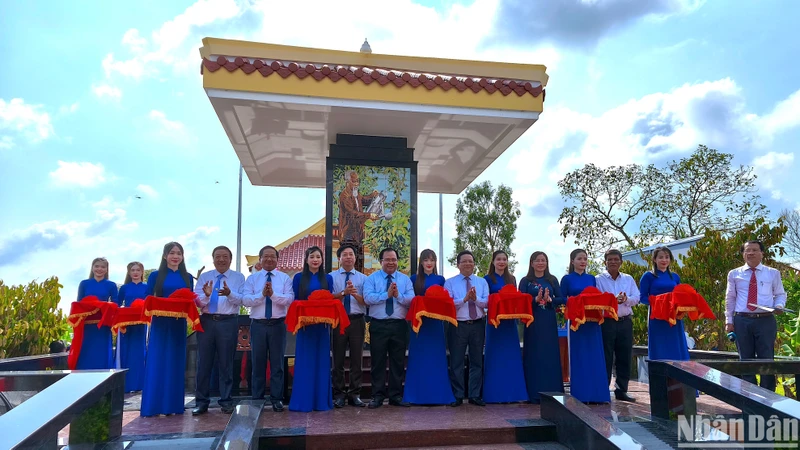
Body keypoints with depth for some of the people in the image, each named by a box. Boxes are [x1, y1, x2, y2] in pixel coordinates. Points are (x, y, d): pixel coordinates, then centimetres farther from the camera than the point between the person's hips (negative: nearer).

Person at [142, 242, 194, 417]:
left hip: (179, 324, 3)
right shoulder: (156, 276, 3)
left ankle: (173, 405, 12)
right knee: (156, 362, -3)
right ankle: (153, 406, 3)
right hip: (160, 323, -2)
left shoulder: (187, 277, 10)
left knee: (176, 363, 6)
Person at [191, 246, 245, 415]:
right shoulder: (204, 277, 9)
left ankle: (226, 401, 15)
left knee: (226, 363, 6)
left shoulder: (238, 277, 4)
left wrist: (229, 294, -30)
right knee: (204, 362, 6)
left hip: (228, 322, -2)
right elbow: (196, 301, -1)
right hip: (206, 321, 2)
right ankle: (201, 401, 15)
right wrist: (206, 295, -22)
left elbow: (240, 300, -10)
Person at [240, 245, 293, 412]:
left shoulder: (285, 278, 3)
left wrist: (273, 294, -22)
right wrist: (262, 294, -19)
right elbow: (245, 300, -7)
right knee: (258, 362, 8)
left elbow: (289, 299, -10)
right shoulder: (252, 278, 6)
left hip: (278, 325, -1)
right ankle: (257, 399, 18)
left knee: (277, 362, 4)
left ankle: (276, 399, 12)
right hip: (258, 325, 1)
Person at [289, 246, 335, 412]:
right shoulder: (299, 278, 4)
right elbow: (295, 301, 2)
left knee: (322, 360, 5)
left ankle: (321, 400, 12)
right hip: (304, 323, -2)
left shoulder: (328, 278, 9)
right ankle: (303, 400, 7)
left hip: (322, 324, 2)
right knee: (304, 361, 0)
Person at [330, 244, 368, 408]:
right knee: (338, 359, 6)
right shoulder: (331, 277, 3)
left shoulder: (363, 278, 7)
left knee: (357, 359, 7)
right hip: (338, 320, -1)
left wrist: (355, 294, -20)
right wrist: (344, 292, -21)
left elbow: (366, 302, -2)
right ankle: (339, 394, 16)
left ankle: (355, 394, 17)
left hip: (357, 321, 1)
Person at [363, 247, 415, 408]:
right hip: (378, 325, -2)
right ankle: (377, 396, 13)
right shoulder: (372, 278, 3)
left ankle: (396, 396, 18)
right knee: (378, 361, 4)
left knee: (398, 362, 8)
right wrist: (387, 294, -20)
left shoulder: (405, 279, 8)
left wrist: (398, 295, -20)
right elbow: (368, 298, -14)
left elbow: (411, 300, -4)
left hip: (399, 325, 2)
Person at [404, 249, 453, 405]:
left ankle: (437, 394, 10)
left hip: (436, 321, 1)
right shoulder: (414, 279, 6)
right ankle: (418, 395, 8)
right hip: (419, 321, -1)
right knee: (418, 358, 1)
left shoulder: (440, 279, 9)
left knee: (436, 357, 2)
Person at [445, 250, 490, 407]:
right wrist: (464, 299, -22)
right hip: (458, 325, -2)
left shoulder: (482, 282, 10)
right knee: (456, 362, 2)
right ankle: (458, 396, 12)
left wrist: (476, 299, -22)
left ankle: (475, 395, 19)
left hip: (478, 325, 3)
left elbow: (487, 302, -4)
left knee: (477, 361, 9)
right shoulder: (450, 282, 2)